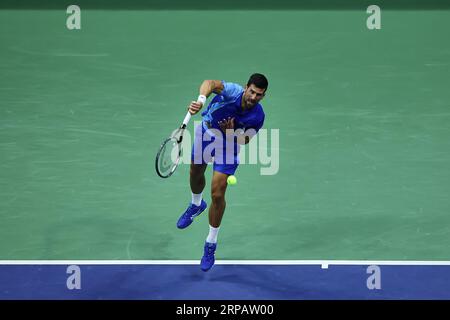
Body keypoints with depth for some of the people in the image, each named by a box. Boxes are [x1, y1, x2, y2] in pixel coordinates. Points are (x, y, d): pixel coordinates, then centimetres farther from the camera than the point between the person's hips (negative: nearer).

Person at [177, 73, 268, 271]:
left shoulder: (257, 117, -26)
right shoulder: (234, 92, -34)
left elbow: (244, 140, -13)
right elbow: (211, 83, -53)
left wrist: (231, 132, -35)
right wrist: (201, 100, -74)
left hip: (228, 144, -1)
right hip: (207, 131, 1)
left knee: (217, 194, -9)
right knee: (195, 174, 25)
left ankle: (211, 244, 8)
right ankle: (196, 205, 62)